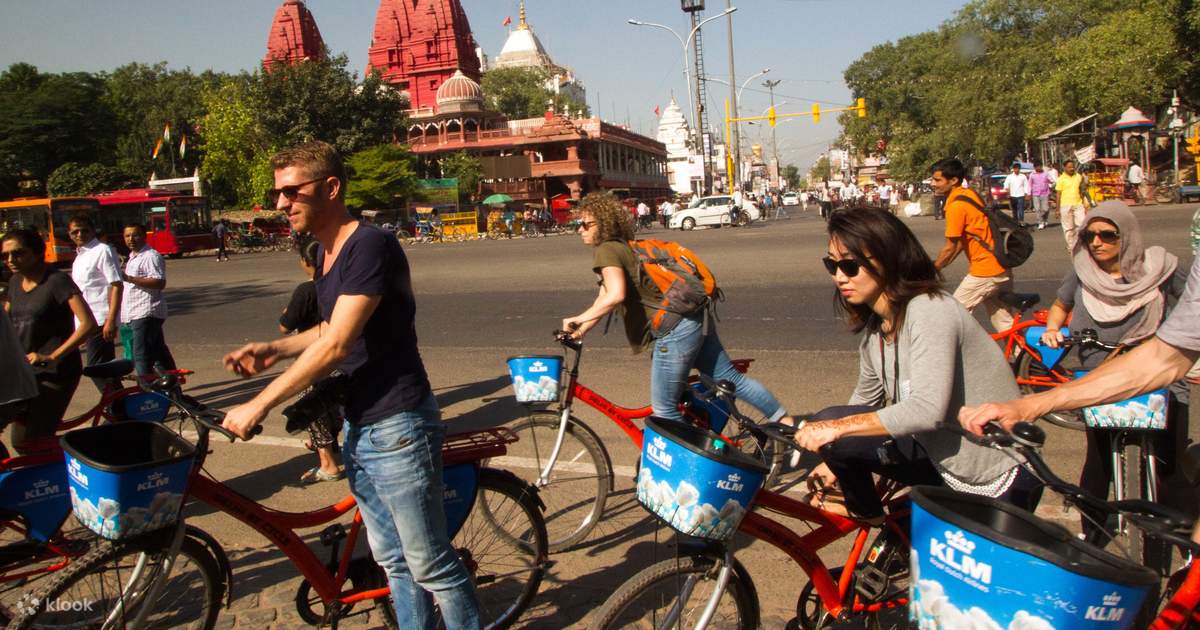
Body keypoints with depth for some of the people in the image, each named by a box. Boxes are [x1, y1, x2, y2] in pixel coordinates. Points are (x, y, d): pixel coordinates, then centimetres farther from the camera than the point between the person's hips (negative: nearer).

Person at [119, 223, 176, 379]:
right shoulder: (133, 257, 20)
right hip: (134, 315, 10)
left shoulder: (151, 256, -12)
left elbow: (160, 283, -23)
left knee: (141, 357, -13)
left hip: (146, 313, -10)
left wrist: (129, 278, -26)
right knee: (158, 351, 17)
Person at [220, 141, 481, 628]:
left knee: (430, 566, 3)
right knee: (392, 560, 19)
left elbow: (335, 346, -23)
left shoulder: (370, 246, -19)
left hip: (397, 428, -9)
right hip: (358, 428, 9)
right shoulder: (325, 253, 10)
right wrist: (273, 349, 7)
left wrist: (258, 405, -19)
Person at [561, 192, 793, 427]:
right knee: (731, 379, 20)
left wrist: (579, 319, -18)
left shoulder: (606, 250, -11)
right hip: (695, 319, 10)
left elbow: (615, 295, -28)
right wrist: (581, 331, 13)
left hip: (675, 330, -10)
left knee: (664, 410, 5)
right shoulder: (622, 247, 19)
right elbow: (604, 300, 21)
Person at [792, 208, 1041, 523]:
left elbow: (927, 410, -32)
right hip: (942, 459, 7)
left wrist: (837, 428, -29)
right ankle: (864, 512, 16)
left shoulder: (930, 311, -23)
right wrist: (834, 461, 13)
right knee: (827, 423, -5)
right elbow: (866, 400, 14)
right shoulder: (874, 327, 2)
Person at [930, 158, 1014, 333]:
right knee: (1004, 323, 17)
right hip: (1002, 269, 9)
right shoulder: (968, 194, 10)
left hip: (984, 272, -9)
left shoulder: (956, 205, -18)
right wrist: (940, 265, 15)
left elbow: (950, 248, -14)